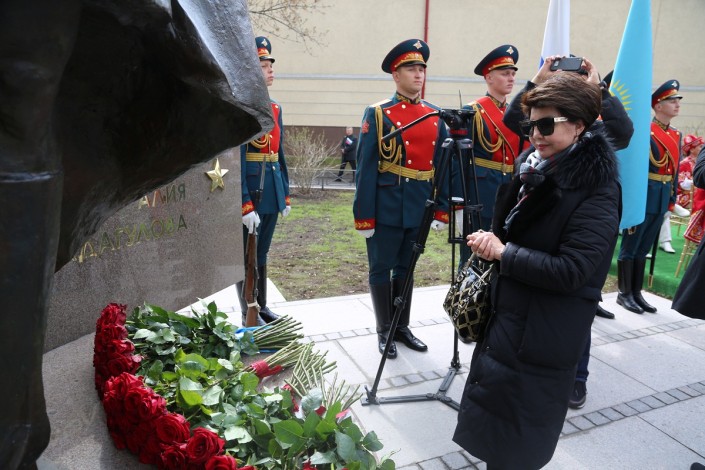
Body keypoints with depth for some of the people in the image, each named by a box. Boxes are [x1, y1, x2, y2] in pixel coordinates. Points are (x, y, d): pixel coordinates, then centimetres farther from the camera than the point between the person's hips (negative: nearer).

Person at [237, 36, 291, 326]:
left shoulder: (275, 108, 13)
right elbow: (236, 158, -18)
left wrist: (285, 195, 15)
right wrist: (246, 204, -21)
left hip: (272, 190, 8)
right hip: (251, 188, -8)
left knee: (262, 251, 17)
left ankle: (262, 306, 31)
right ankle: (249, 315, 18)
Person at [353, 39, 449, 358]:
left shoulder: (436, 116, 8)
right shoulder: (377, 114, -6)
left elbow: (442, 165, 8)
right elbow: (365, 168, -9)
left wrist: (442, 209, 4)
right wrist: (364, 215, -13)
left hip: (420, 209, 4)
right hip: (387, 208, -4)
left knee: (406, 268, 16)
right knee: (381, 270, 8)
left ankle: (402, 327, 31)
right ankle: (384, 331, 24)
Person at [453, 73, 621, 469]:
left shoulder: (597, 191, -19)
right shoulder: (537, 169, 5)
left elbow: (570, 272, -26)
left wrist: (503, 252, -20)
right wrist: (492, 242, -6)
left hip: (543, 338, -8)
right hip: (507, 317, 8)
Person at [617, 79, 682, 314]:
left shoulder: (676, 135, 13)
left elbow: (675, 170, 16)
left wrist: (672, 199, 14)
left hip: (662, 199, 7)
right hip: (643, 195, -7)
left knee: (644, 248, 13)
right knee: (630, 246, 2)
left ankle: (636, 292, 22)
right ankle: (624, 294, 12)